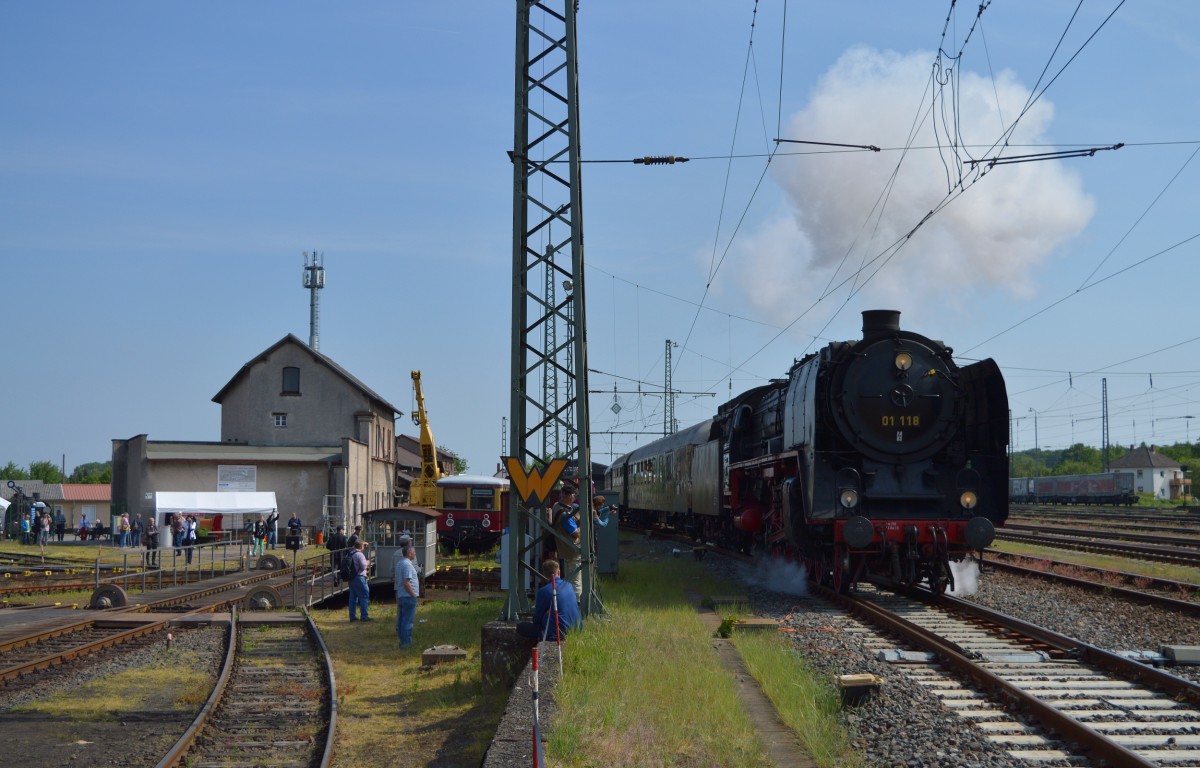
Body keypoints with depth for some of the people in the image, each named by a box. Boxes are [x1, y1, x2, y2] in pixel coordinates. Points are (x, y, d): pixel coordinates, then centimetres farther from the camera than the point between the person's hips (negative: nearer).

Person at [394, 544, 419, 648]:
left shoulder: (400, 563, 13)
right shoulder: (407, 564, -18)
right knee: (408, 621, -5)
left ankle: (403, 640, 20)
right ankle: (406, 642, -3)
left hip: (401, 596, 10)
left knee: (402, 619, 14)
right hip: (408, 596, -10)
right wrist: (413, 594, -17)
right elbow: (406, 582, -24)